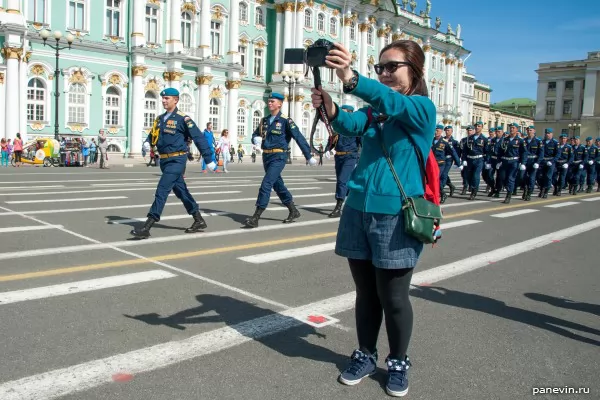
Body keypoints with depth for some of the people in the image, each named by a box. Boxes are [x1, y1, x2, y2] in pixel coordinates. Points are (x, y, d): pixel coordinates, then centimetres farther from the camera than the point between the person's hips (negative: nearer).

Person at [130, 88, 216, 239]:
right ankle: (199, 221, 29)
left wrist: (209, 160, -13)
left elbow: (199, 138, -11)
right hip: (165, 160, 8)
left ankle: (146, 228, -13)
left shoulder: (183, 119, -10)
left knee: (161, 191, -14)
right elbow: (152, 135, 20)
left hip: (176, 160, -8)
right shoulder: (160, 118, 12)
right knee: (181, 191, 15)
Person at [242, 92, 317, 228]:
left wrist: (309, 156, -11)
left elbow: (299, 138, -10)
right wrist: (256, 139, -9)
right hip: (266, 156, 8)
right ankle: (293, 211, 31)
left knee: (266, 185, -16)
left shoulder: (285, 120, -9)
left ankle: (255, 218, -15)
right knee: (278, 185, 15)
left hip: (278, 157, -7)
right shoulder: (264, 120, 10)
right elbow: (255, 134, 17)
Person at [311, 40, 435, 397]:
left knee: (393, 296, 5)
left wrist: (350, 79, -44)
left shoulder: (423, 108, -4)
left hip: (396, 215, -4)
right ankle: (366, 356, 30)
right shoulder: (373, 109, 12)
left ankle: (399, 363, 26)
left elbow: (393, 104, -26)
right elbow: (350, 125, -9)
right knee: (366, 292, 14)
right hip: (359, 210, 5)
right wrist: (331, 109, -32)